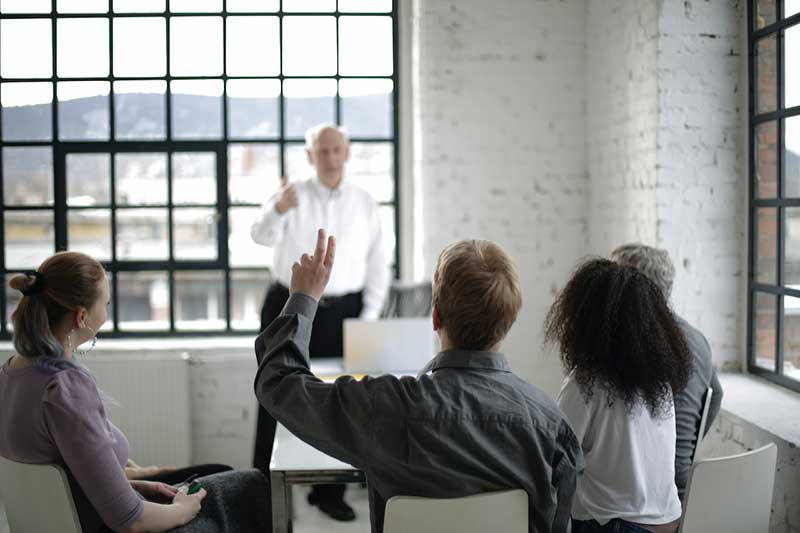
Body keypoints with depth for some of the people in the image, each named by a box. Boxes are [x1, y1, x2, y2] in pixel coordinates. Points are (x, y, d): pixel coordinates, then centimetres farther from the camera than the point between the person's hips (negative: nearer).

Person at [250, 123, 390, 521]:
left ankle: (329, 492, 20)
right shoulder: (292, 196, -2)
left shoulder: (364, 203, 5)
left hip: (343, 311, 2)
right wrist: (278, 209, -44)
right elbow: (263, 235, -21)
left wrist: (369, 318, -1)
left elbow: (376, 264, 7)